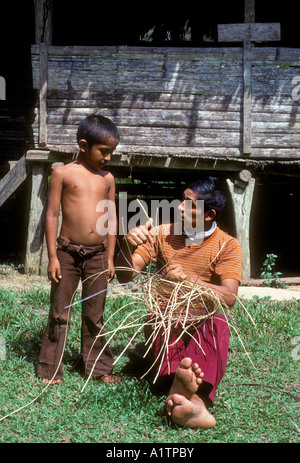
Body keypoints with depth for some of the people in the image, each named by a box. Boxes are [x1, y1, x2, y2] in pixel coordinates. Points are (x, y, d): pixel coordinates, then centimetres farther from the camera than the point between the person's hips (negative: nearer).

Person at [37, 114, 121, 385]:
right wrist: (52, 257, -8)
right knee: (60, 313, 5)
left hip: (97, 254, 3)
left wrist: (110, 258, 9)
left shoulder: (107, 179, 7)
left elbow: (111, 220, 11)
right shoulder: (63, 173, -4)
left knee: (95, 315, 11)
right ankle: (51, 369, 16)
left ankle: (96, 365, 24)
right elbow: (52, 215, -5)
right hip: (67, 252, -3)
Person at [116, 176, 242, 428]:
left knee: (217, 325, -37)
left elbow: (229, 297, -14)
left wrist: (188, 278, -29)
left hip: (204, 320, -1)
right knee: (164, 331, -34)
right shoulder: (161, 234, 8)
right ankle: (196, 401, -56)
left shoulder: (227, 245, 1)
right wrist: (128, 245, -18)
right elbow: (125, 276, 3)